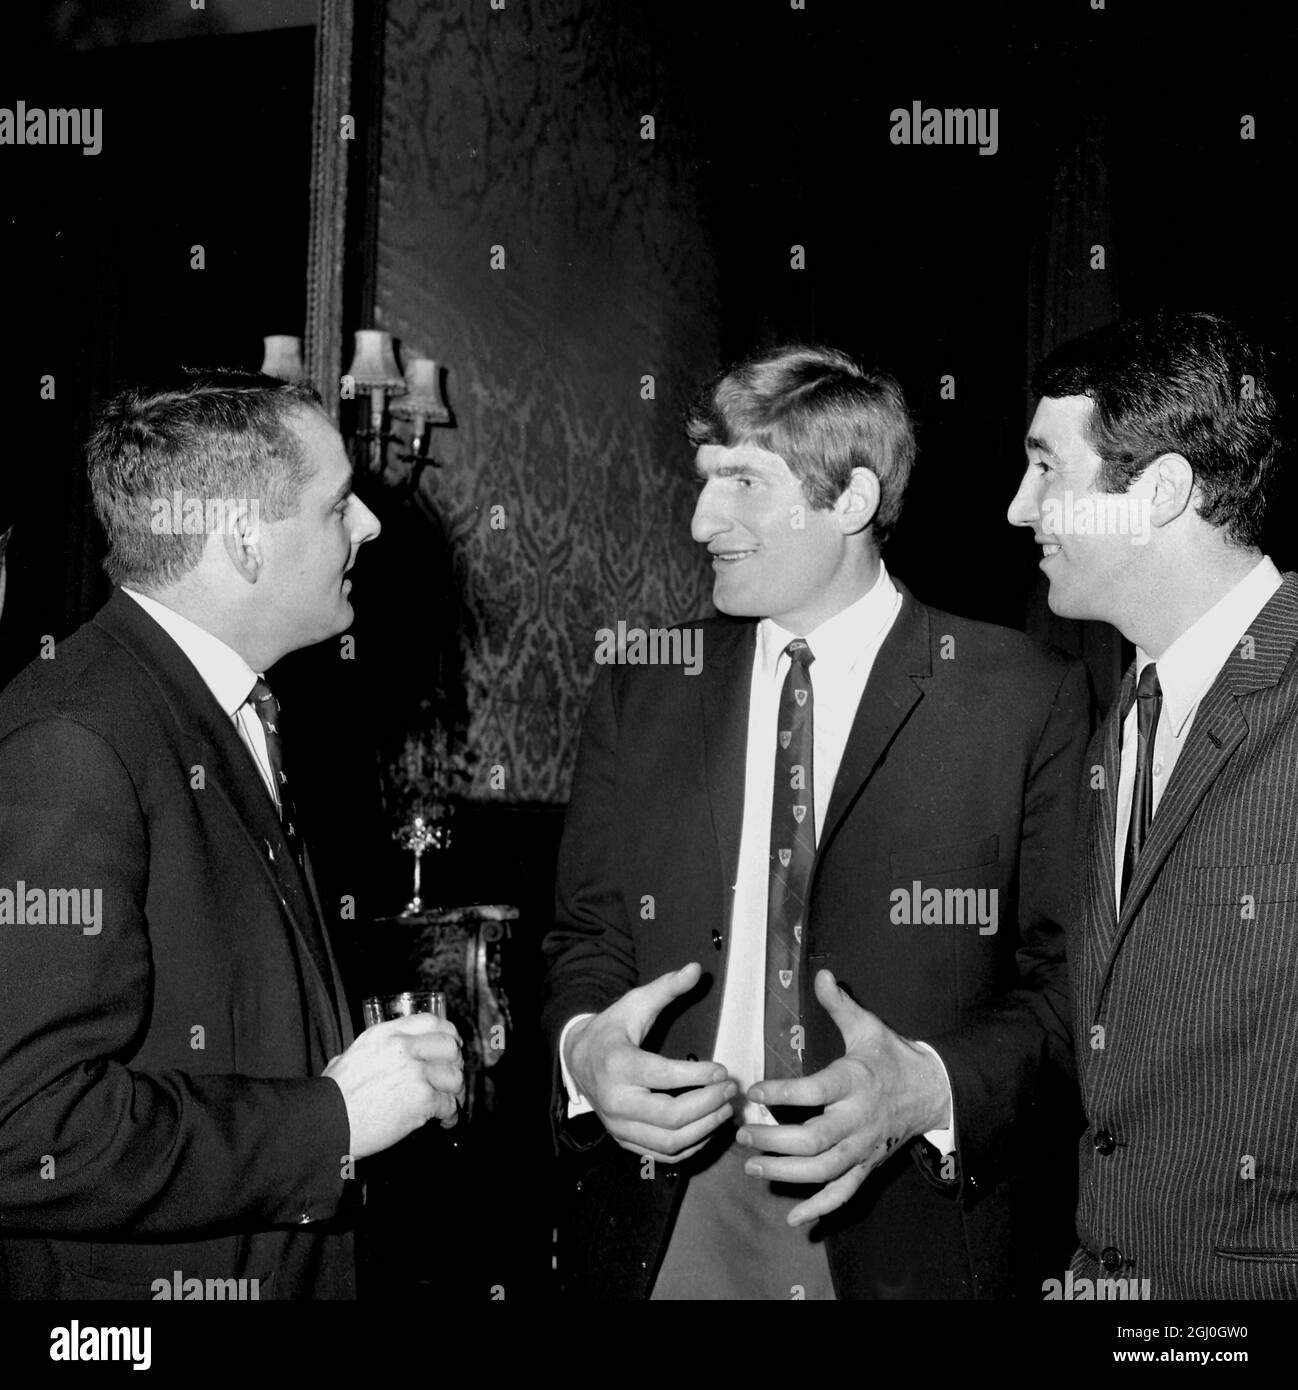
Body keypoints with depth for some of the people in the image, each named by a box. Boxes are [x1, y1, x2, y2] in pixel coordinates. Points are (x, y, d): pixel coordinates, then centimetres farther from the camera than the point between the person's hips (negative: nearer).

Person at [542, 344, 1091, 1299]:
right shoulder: (641, 692, 5)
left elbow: (1069, 977, -6)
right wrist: (583, 1045, -15)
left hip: (908, 1231, -2)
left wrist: (932, 1089, -21)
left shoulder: (1030, 699, -5)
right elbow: (588, 936, 6)